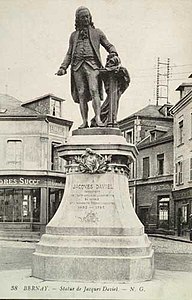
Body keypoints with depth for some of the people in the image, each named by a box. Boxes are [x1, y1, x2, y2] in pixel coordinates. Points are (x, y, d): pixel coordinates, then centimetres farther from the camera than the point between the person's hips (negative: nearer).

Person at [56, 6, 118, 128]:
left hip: (92, 64, -3)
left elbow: (109, 46, 17)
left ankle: (98, 119, -25)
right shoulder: (74, 35, 24)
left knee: (94, 90, -19)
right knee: (81, 94, -4)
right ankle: (85, 122, -5)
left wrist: (114, 54, -5)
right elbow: (69, 54, 23)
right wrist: (63, 67, 9)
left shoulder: (97, 32, 18)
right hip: (77, 66, 3)